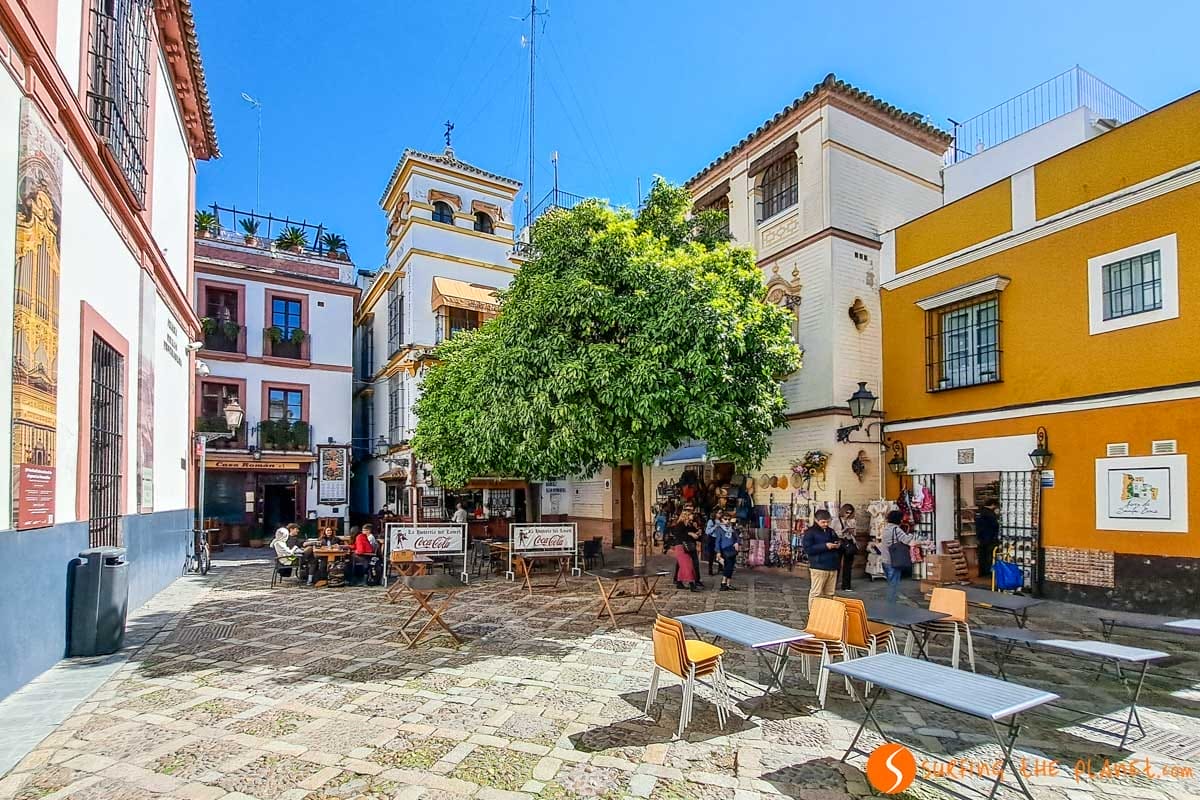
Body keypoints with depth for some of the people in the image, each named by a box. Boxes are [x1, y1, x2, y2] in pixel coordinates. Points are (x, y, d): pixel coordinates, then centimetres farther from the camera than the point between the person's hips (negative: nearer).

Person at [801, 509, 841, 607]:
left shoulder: (831, 531, 14)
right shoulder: (810, 532, -6)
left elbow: (838, 541, 29)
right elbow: (807, 548, -15)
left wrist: (838, 545, 3)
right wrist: (825, 546, -20)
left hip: (832, 567, 6)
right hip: (819, 567, -6)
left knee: (829, 594, 13)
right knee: (816, 593, -2)